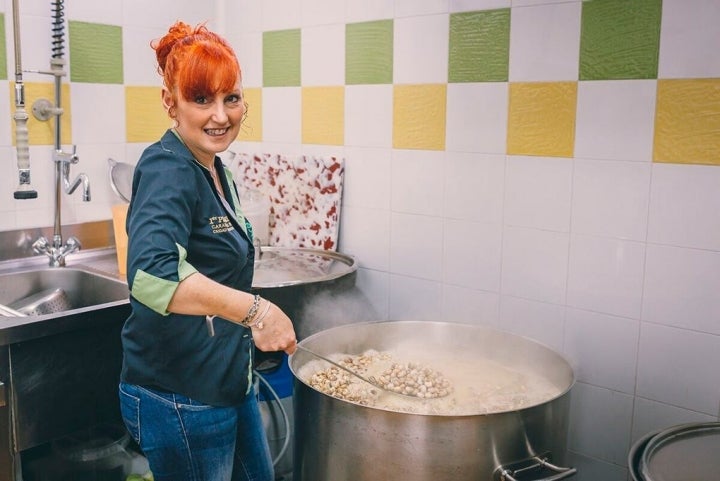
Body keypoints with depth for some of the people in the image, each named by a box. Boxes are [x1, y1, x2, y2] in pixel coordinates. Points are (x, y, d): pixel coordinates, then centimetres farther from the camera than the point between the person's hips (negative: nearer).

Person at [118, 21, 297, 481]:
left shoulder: (214, 169, 6)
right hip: (179, 400, -9)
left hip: (229, 382, 9)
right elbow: (151, 275, -39)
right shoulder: (168, 169, -21)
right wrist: (254, 309, -44)